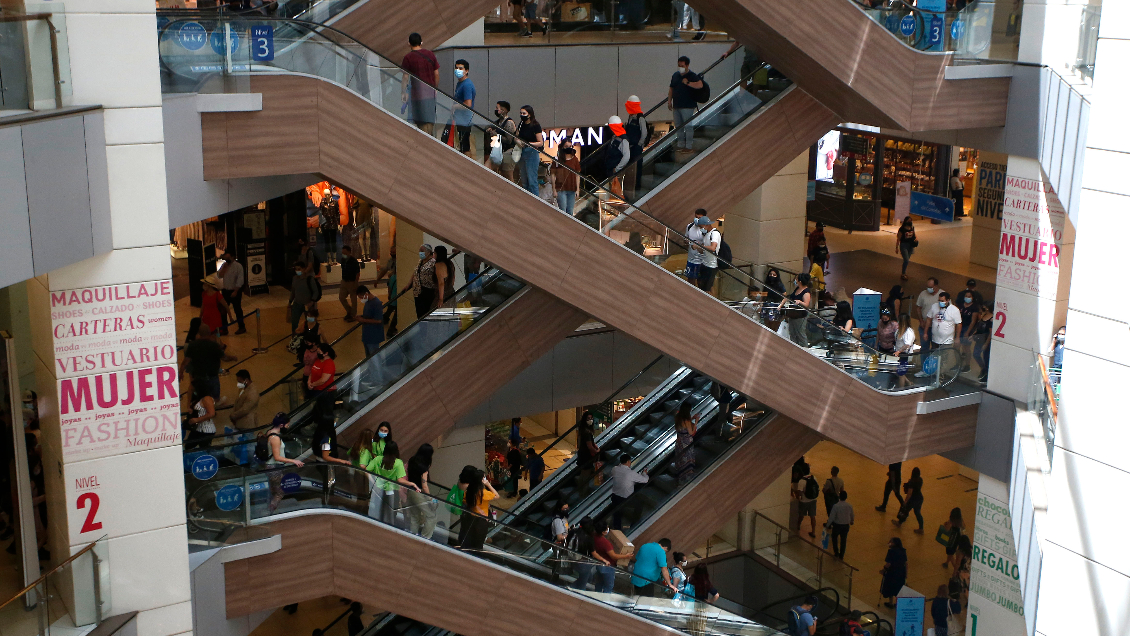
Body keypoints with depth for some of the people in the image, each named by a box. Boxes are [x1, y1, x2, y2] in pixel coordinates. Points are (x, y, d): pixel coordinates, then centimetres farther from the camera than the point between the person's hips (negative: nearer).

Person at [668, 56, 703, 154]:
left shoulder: (692, 76, -8)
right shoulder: (675, 75, 13)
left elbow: (700, 85, -26)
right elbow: (671, 88, 20)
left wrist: (688, 83, -22)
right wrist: (669, 100, 14)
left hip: (687, 106, -7)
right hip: (676, 105, 7)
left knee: (688, 126, -5)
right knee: (678, 126, 13)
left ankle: (689, 147, -2)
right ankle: (680, 145, 23)